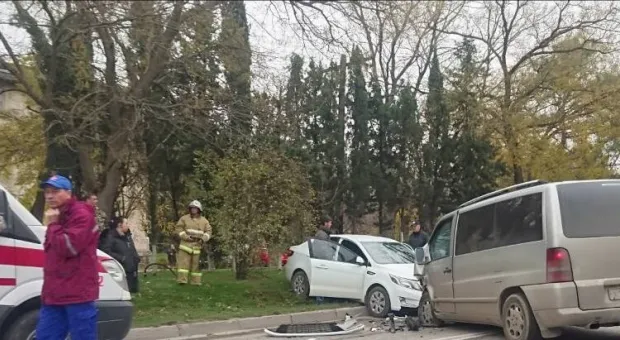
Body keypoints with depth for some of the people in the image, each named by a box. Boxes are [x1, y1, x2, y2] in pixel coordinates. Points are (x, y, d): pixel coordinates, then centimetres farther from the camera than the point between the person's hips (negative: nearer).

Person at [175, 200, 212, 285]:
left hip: (197, 245, 1)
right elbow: (179, 229, -1)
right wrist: (187, 237, -14)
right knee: (183, 262, -10)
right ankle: (182, 279, -10)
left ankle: (196, 281, 8)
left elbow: (208, 231, 7)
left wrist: (203, 239, -11)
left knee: (196, 263, 2)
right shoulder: (184, 218, 4)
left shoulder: (204, 221, 9)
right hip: (186, 244, -1)